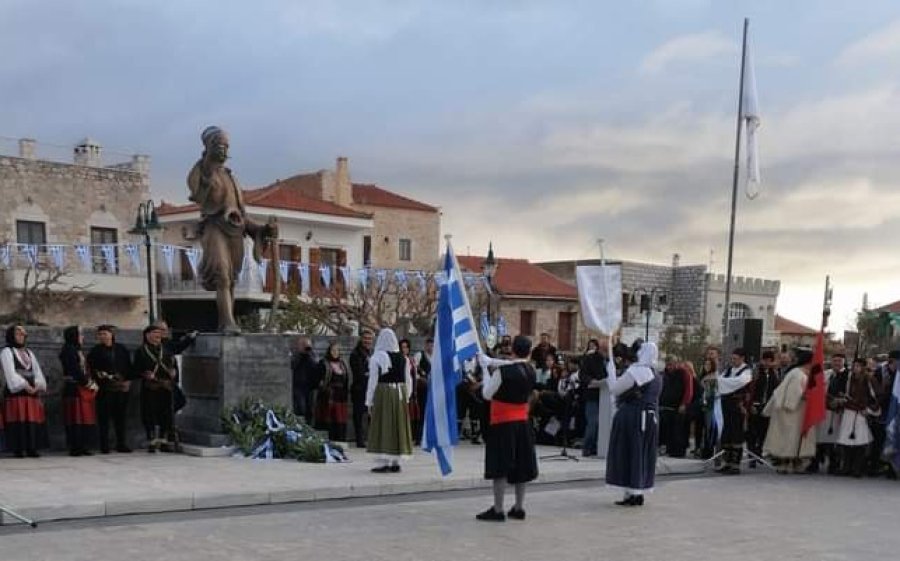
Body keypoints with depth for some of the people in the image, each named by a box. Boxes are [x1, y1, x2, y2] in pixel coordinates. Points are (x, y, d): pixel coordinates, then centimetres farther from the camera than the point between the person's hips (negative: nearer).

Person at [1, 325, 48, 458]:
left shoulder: (29, 353, 21)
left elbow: (37, 371, 13)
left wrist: (38, 385, -6)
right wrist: (25, 386, -16)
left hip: (32, 393, 6)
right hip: (16, 392, -6)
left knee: (33, 421, 0)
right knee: (18, 422, -9)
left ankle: (31, 448, 4)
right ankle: (18, 450, -7)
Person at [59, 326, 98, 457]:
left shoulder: (78, 351, 20)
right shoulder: (69, 351, -9)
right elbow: (76, 371, -17)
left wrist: (91, 383, 4)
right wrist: (89, 384, -12)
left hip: (84, 388, 9)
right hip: (75, 389, -9)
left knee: (86, 419, 8)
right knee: (77, 420, -7)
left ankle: (83, 447, 11)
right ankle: (76, 448, -4)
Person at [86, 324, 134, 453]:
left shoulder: (121, 349, 11)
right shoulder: (95, 351, 4)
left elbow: (128, 367, 12)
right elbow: (91, 369, 2)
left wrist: (128, 380, 1)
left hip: (122, 388, 3)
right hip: (104, 389, -2)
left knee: (121, 416, 5)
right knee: (104, 417, -3)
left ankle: (122, 445, 12)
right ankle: (104, 446, 1)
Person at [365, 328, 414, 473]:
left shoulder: (377, 357, -9)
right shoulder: (403, 358, 5)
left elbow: (373, 380, -8)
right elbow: (408, 380, 7)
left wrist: (369, 401, -3)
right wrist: (406, 398, 15)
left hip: (382, 393, -4)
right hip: (400, 394, 5)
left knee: (383, 426, -1)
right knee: (398, 426, 10)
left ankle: (383, 462, -4)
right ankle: (396, 462, 14)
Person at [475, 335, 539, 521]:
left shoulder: (503, 371, -18)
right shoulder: (530, 370, 1)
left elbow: (487, 394, -8)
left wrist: (487, 371, 3)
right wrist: (488, 361, 21)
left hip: (503, 424, -6)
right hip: (523, 423, 6)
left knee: (500, 467, -3)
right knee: (520, 466, 12)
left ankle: (498, 510, -1)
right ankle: (519, 508, 19)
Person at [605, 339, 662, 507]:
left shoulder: (636, 371, -14)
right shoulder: (656, 375, 12)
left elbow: (615, 389, -11)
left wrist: (610, 372, 3)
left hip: (633, 416, -8)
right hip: (651, 416, 8)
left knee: (629, 452, -1)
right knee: (644, 454, 12)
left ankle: (631, 494, -1)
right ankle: (639, 493, 16)